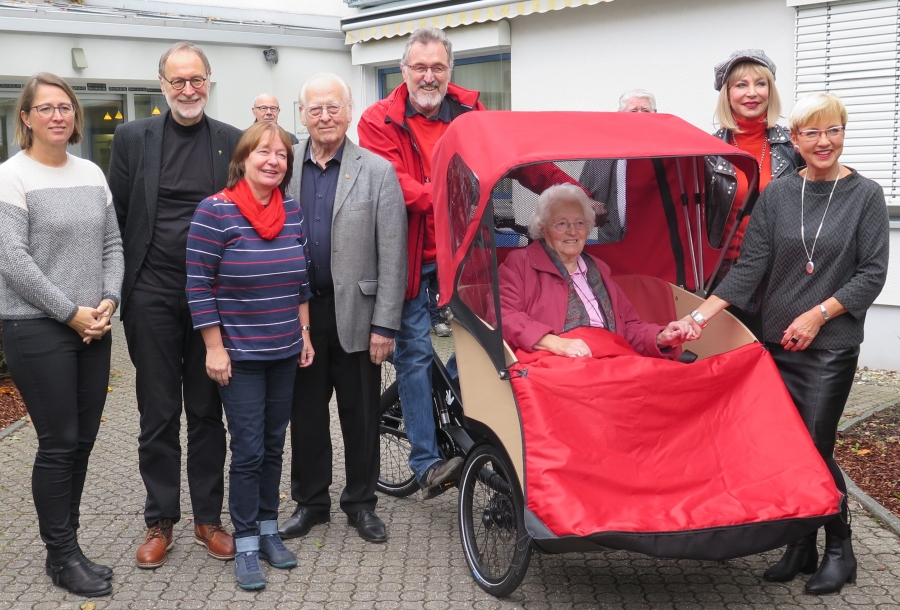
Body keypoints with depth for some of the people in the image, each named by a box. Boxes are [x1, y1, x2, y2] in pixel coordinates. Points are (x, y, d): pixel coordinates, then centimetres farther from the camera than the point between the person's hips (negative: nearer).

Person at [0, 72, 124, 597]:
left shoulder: (91, 174, 11)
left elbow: (112, 243, 12)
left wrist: (108, 302, -3)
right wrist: (72, 313, -13)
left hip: (93, 327, 6)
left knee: (83, 440, 10)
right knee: (59, 444, -1)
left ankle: (67, 544, 24)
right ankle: (62, 556, 13)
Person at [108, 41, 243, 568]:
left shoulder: (232, 142, 4)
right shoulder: (133, 138, 2)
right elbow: (118, 218, 4)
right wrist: (124, 287, -1)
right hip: (153, 296, 0)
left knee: (207, 412, 11)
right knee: (158, 415, 8)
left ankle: (209, 518, 22)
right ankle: (160, 521, 21)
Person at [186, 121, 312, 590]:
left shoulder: (293, 211, 4)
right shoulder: (215, 211, -12)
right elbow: (199, 285, -12)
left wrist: (304, 332, 12)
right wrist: (214, 349, -13)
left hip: (284, 353, 5)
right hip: (239, 355, -5)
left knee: (273, 445, 13)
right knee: (248, 450, -1)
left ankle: (268, 530, 27)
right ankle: (246, 545, 13)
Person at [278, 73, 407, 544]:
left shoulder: (378, 171, -3)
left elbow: (392, 256, -6)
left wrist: (385, 325, -10)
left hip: (356, 313, -2)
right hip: (300, 312, 2)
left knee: (361, 414, 9)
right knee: (305, 412, 12)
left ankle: (361, 502, 26)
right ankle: (310, 501, 28)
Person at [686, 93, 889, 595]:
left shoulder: (865, 195, -2)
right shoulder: (778, 194, 4)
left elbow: (872, 273, -5)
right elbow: (751, 266, 0)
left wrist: (817, 315, -14)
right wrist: (702, 314, -11)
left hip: (831, 346, -3)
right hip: (779, 341, 3)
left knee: (815, 449, -3)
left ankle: (839, 551, 18)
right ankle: (800, 547, 24)